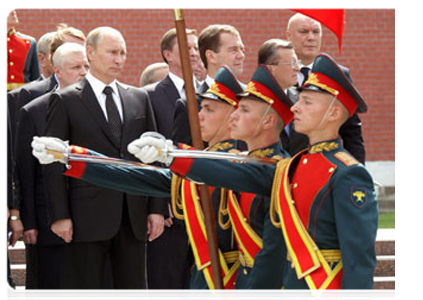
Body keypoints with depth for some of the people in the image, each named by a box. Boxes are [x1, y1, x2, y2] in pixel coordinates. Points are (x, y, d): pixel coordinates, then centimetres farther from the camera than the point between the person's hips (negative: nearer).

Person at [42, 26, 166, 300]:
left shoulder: (139, 99, 14)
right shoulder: (66, 101, 0)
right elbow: (53, 162, -3)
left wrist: (157, 208, 6)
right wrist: (59, 215, -10)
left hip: (134, 215, 4)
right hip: (87, 215, -4)